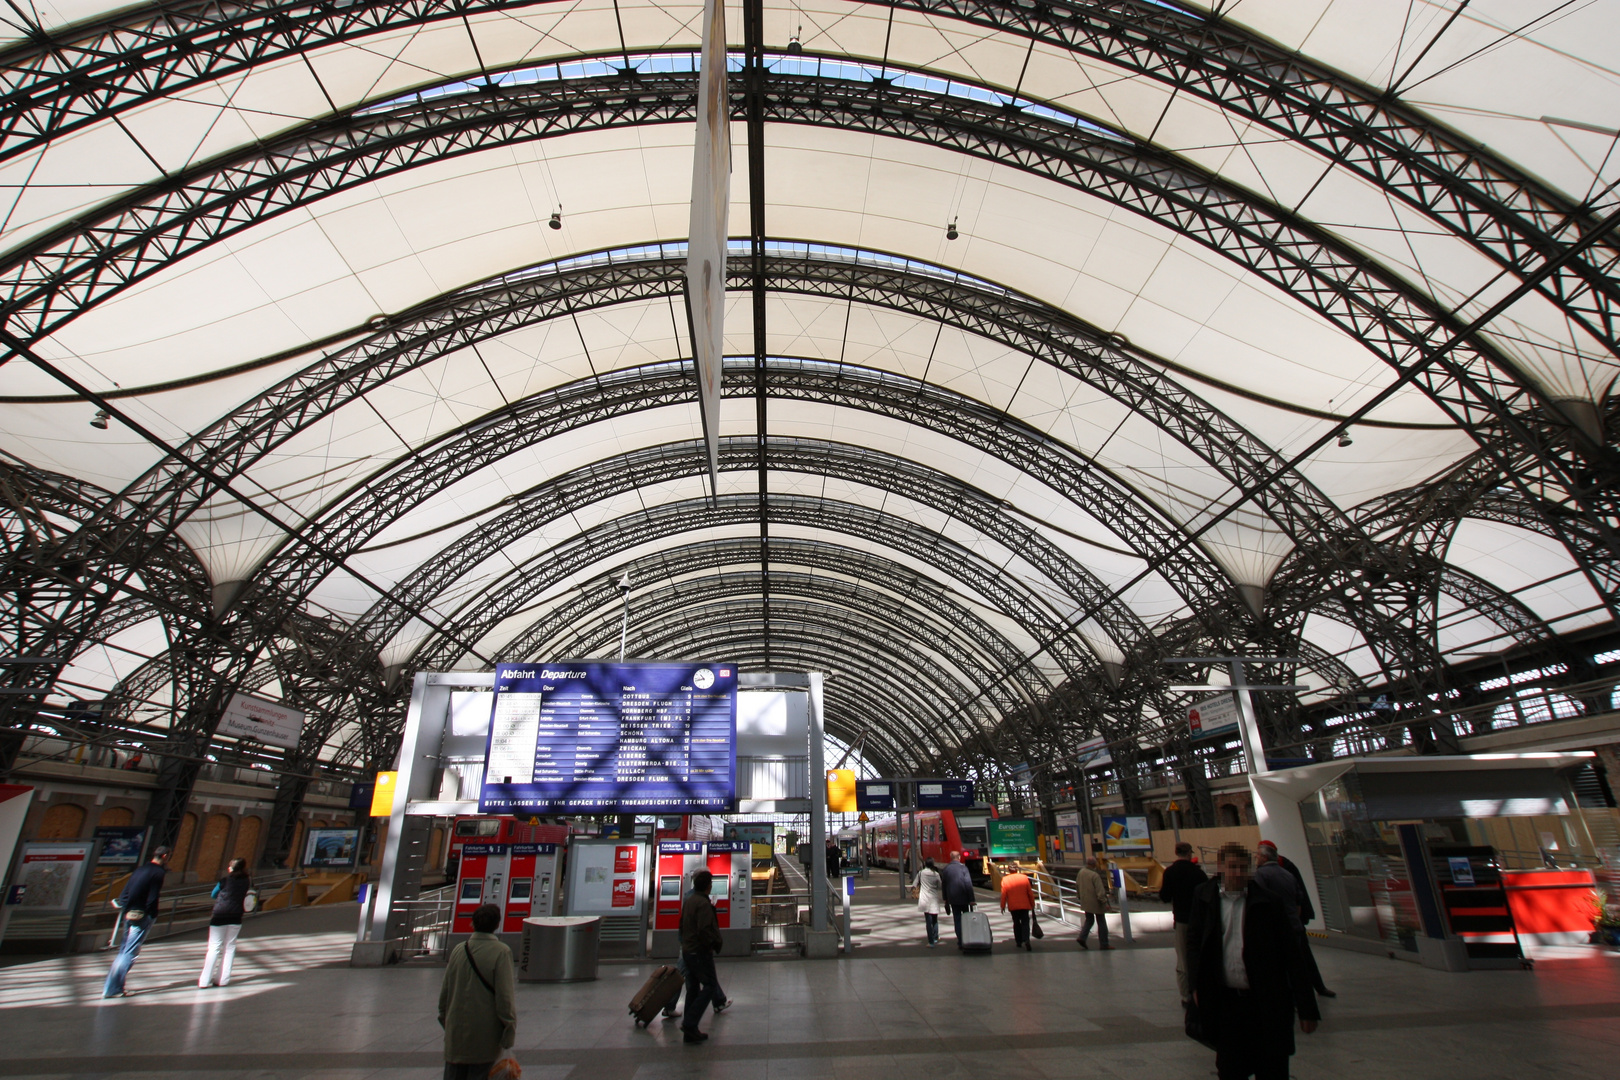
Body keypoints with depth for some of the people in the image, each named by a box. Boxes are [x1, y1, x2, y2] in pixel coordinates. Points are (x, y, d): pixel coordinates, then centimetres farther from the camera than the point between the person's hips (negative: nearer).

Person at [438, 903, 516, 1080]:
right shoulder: (501, 952, -14)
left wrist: (445, 1020, 24)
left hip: (456, 1033, 4)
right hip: (484, 1037, -4)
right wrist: (509, 1032, -7)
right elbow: (505, 997, -15)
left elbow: (445, 992, 10)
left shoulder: (458, 950, 1)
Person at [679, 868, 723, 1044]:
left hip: (687, 950, 9)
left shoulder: (688, 900, 10)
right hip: (700, 952, -9)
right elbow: (705, 930, -25)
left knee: (693, 988, 14)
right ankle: (690, 1024, -9)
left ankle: (690, 1029, 17)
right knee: (709, 987, -3)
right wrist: (714, 944, -12)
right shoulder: (703, 903, -19)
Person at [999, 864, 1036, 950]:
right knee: (1025, 923, 2)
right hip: (1024, 905, -1)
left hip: (1013, 906, 1)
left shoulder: (1005, 879, -6)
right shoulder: (1024, 877, -6)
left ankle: (1018, 942, 18)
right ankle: (1026, 940, -18)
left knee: (1016, 923, 16)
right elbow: (1030, 892, -1)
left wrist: (1003, 906, 7)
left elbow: (1003, 894, -4)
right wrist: (1032, 904, 11)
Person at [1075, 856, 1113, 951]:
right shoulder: (1095, 876, -23)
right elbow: (1100, 891, -24)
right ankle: (1104, 944, 14)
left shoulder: (1081, 873, 0)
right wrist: (1105, 902, -15)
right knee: (1101, 923, 8)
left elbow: (1077, 886, 11)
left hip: (1085, 903, 6)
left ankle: (1082, 937, 3)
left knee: (1089, 921, 19)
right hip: (1096, 903, -6)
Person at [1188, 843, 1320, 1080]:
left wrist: (1306, 1008, -6)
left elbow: (1292, 956, -4)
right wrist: (1197, 985, -1)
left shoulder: (1266, 901, -6)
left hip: (1268, 1005, -2)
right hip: (1226, 1002, 2)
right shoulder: (1203, 896, 0)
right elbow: (1194, 941, 9)